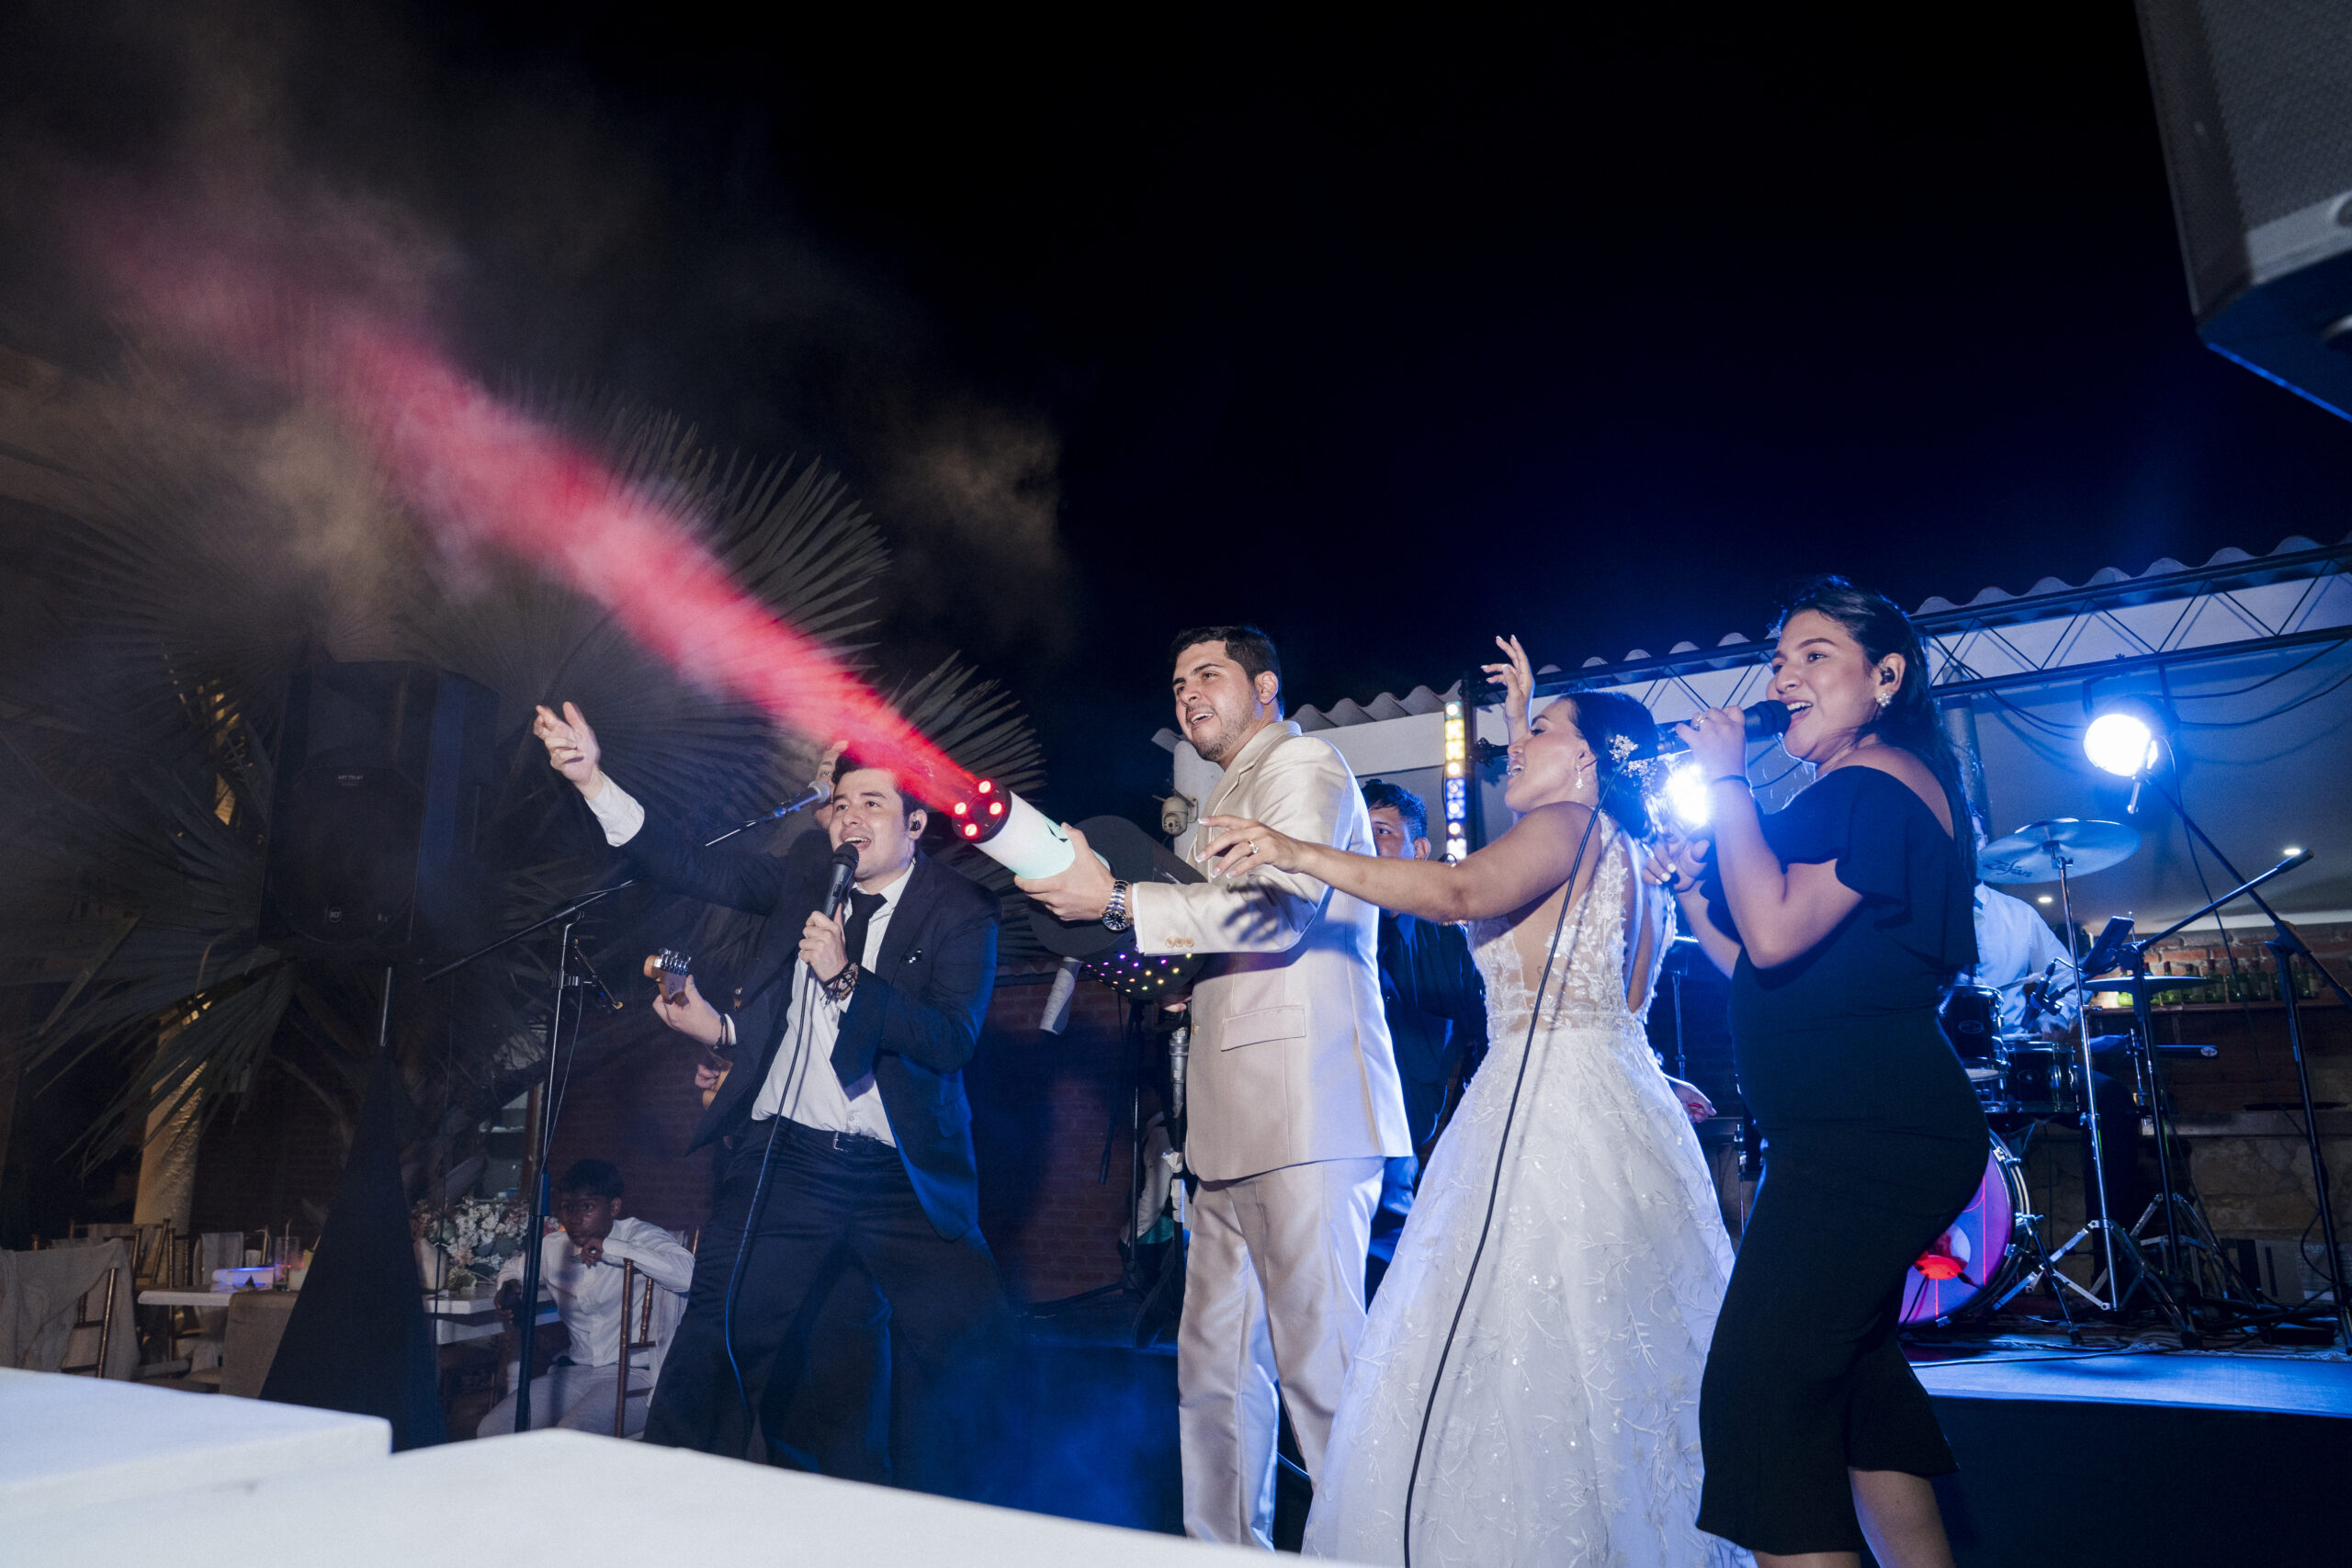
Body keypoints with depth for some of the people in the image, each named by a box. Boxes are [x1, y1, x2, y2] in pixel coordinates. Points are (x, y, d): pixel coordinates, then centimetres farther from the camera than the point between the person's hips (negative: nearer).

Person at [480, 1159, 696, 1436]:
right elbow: (513, 1266, 36)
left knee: (571, 1436, -31)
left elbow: (688, 1273, -28)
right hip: (575, 1372, 6)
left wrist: (612, 1248, -22)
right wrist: (509, 1286, 9)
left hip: (633, 1376, -6)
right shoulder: (554, 1249, 11)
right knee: (490, 1431, -10)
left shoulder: (641, 1236, -6)